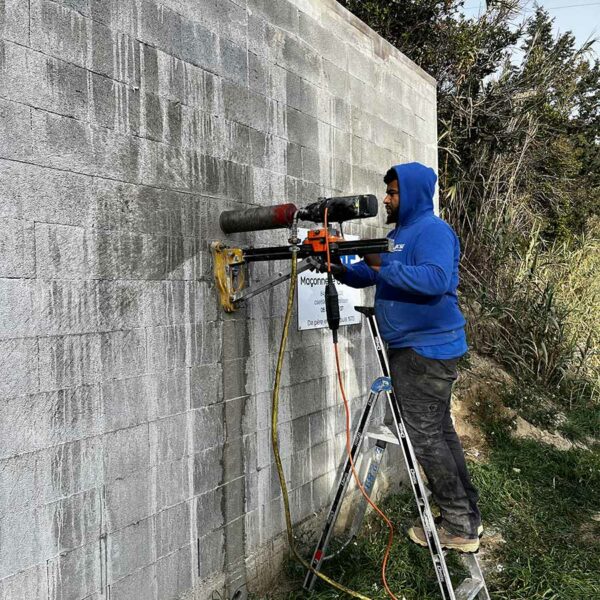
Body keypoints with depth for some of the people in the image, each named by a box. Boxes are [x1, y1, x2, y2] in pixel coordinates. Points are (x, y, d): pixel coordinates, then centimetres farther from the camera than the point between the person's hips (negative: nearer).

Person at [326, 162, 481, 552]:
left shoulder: (433, 230, -12)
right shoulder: (399, 233, 18)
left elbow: (435, 279, -28)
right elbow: (367, 275, 17)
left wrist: (385, 265, -27)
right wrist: (341, 269, -2)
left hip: (427, 350, -10)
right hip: (410, 348, 10)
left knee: (425, 438, -5)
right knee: (439, 432, 15)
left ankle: (460, 528, 8)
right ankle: (467, 516, 27)